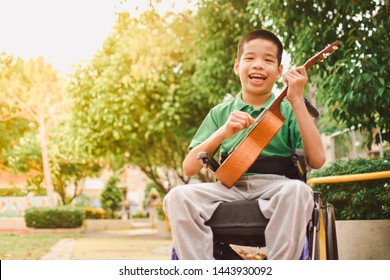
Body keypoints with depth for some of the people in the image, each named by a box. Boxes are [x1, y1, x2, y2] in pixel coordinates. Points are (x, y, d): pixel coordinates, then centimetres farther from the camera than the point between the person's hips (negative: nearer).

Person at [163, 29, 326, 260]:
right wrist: (223, 132, -8)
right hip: (230, 186, 2)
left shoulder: (287, 110, 12)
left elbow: (317, 160, -5)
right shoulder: (221, 113, 17)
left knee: (297, 190, -36)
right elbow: (189, 168, 8)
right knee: (178, 196, -26)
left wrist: (297, 101, -7)